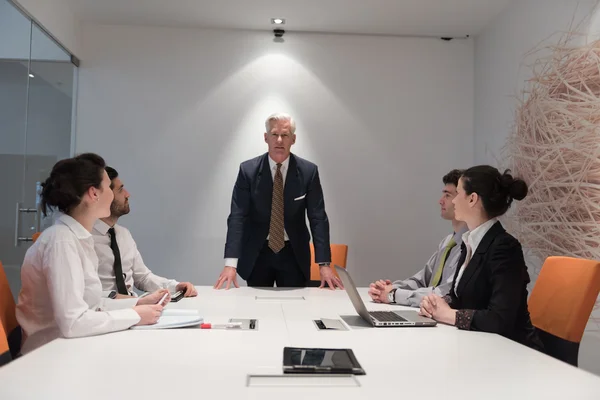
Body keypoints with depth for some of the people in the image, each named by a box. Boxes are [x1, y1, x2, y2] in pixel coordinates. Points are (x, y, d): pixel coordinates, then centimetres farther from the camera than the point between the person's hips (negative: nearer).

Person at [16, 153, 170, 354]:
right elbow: (72, 322, -27)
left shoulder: (79, 238, 5)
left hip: (70, 346, 7)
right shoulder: (62, 240, -20)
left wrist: (139, 303, -1)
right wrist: (135, 316, -19)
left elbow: (92, 305, 8)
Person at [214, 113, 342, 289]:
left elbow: (318, 218, -7)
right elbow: (237, 216, -12)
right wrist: (231, 263, -21)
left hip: (294, 255, 0)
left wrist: (324, 263, -15)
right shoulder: (248, 170, -8)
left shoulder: (308, 171, -7)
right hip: (257, 254, 0)